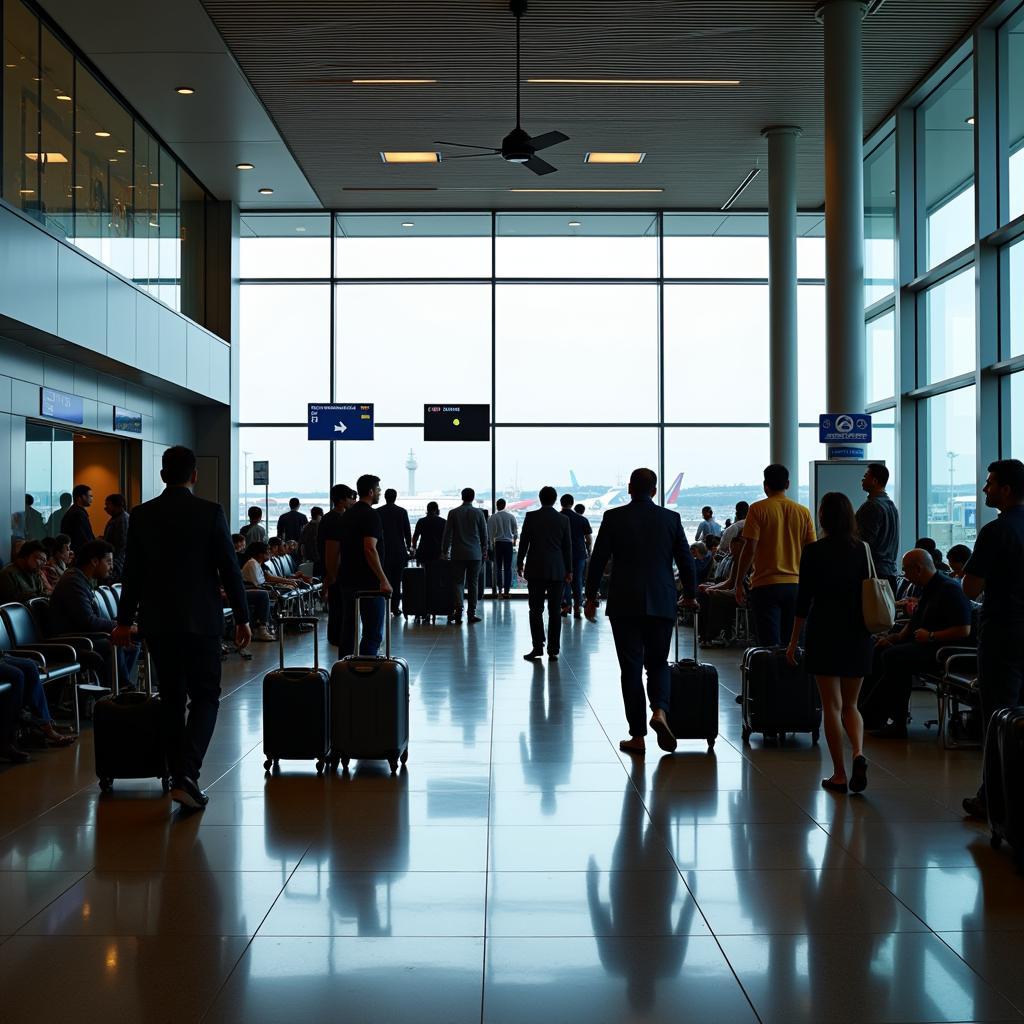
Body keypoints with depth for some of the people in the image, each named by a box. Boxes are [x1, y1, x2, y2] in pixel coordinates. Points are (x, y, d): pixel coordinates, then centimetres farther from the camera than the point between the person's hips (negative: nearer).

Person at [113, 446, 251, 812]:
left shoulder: (141, 515, 2)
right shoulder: (210, 512, -7)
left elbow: (132, 572, 6)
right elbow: (229, 569, -6)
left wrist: (125, 620, 15)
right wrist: (242, 617, 2)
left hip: (158, 621, 3)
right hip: (201, 620, -3)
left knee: (171, 698, 13)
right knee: (205, 697, 3)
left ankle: (178, 774, 16)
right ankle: (187, 774, -13)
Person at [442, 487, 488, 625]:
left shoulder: (453, 513, -2)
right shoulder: (478, 513, -1)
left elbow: (447, 534, -1)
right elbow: (484, 534, 5)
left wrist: (444, 552, 8)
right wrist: (484, 550, 17)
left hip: (458, 554, 0)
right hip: (475, 554, 0)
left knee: (457, 582, 3)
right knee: (473, 583, 7)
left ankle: (458, 610, -13)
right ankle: (472, 613, 7)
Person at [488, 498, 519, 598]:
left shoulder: (492, 518, -2)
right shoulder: (511, 516, 1)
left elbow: (490, 533, -1)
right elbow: (515, 531, 6)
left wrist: (492, 544, 9)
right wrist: (514, 541, 22)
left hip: (498, 544, 0)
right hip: (509, 543, 1)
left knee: (498, 568, 6)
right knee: (508, 568, 1)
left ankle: (500, 590, 1)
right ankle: (506, 591, -3)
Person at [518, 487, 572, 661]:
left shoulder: (531, 517, -4)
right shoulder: (563, 520, 1)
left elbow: (524, 542, -1)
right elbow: (567, 547, 5)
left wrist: (520, 563, 12)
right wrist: (569, 570, 13)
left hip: (535, 569, -2)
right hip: (557, 571, 2)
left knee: (536, 610, 3)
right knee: (554, 611, 4)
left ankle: (538, 647, -3)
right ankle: (553, 650, 4)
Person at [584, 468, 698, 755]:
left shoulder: (613, 517, -1)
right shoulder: (671, 518, 3)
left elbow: (598, 560, -1)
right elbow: (686, 561, 6)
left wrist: (591, 597, 10)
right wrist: (690, 595, 20)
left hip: (624, 604, -1)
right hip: (661, 603, 1)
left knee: (631, 667, 4)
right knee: (658, 663, 13)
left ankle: (637, 736, 5)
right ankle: (660, 711, -15)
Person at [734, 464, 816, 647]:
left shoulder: (758, 509, -5)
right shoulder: (803, 512, 7)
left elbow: (750, 549, -9)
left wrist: (739, 583, -1)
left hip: (766, 585, -4)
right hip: (796, 584, 4)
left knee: (770, 645, -4)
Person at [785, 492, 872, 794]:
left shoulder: (813, 551, -8)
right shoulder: (863, 550, 2)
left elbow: (804, 599, -7)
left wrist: (794, 640, 0)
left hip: (824, 633, -3)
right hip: (857, 635, 3)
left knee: (832, 705, 4)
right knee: (850, 704, 14)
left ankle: (839, 774, 5)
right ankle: (858, 754, -11)